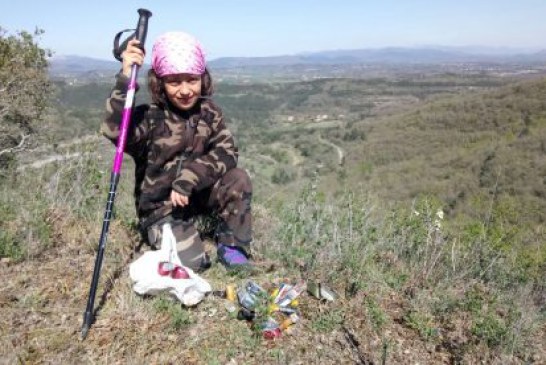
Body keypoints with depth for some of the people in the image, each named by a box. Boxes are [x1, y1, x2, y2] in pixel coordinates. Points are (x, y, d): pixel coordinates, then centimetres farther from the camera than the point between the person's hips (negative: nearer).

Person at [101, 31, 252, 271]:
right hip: (160, 206, -4)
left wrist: (189, 178, -27)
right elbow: (114, 131, -38)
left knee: (238, 178, -21)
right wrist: (126, 78, -46)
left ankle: (231, 245, -2)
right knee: (191, 262, -21)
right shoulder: (149, 118, -17)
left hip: (198, 194, 4)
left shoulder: (209, 112, -4)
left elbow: (227, 152, -14)